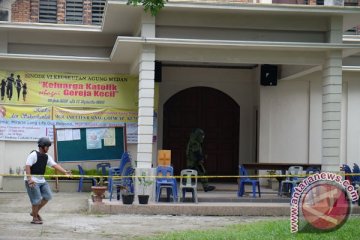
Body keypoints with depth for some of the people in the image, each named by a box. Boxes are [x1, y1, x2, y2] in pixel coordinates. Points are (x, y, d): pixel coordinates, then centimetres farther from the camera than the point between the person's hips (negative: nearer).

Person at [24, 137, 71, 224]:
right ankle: (35, 218, 9)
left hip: (41, 180, 8)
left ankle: (35, 212, 18)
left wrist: (65, 172, -12)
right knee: (37, 199, -7)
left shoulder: (47, 157, 9)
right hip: (32, 180, -8)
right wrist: (29, 179, -30)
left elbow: (55, 165, 1)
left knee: (48, 196, 3)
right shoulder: (33, 155, -14)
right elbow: (27, 166, -21)